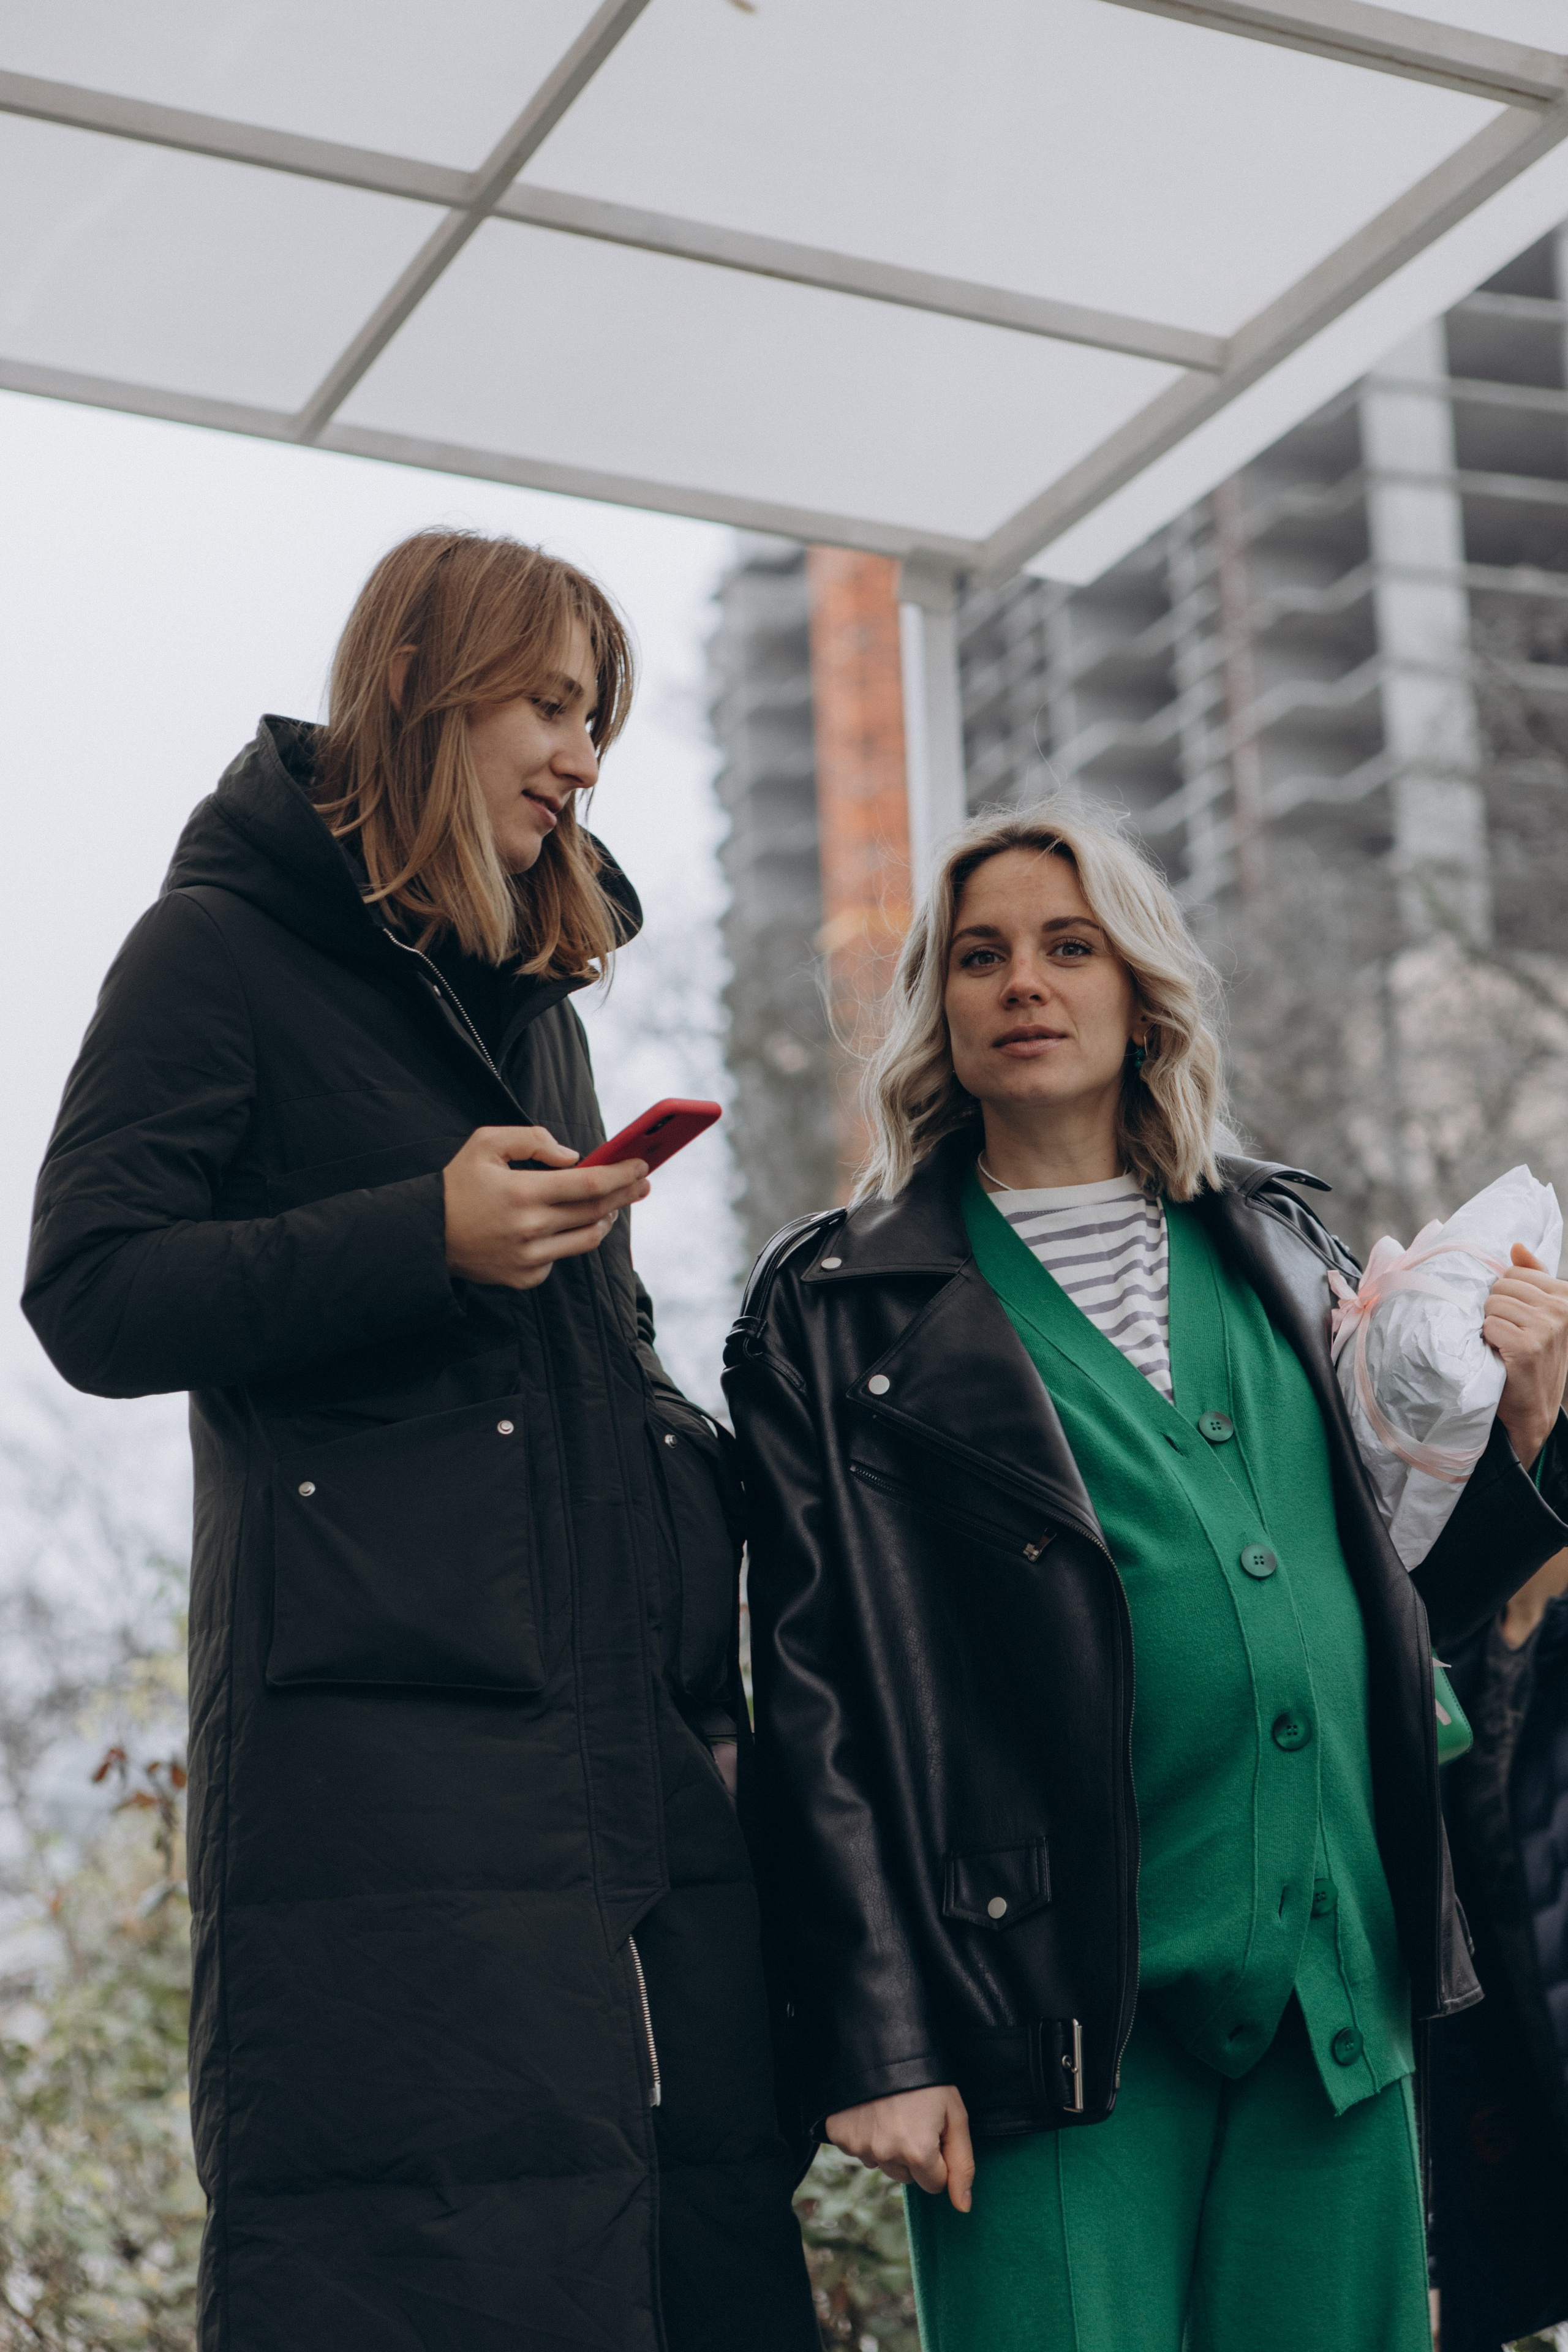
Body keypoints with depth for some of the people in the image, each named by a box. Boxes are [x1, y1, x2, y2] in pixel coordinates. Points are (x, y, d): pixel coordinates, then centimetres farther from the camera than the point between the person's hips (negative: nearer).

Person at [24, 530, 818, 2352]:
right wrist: (428, 1236, -17)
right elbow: (92, 1298, -8)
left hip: (630, 1749, 7)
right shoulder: (227, 944, 2)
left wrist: (701, 1478, 12)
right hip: (380, 1746, -7)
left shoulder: (536, 987, 24)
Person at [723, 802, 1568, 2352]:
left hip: (1336, 1992, 4)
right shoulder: (836, 1311, 3)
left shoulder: (1279, 1251, 15)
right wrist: (878, 2042, -8)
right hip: (1055, 2006, -4)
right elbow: (814, 1694, -2)